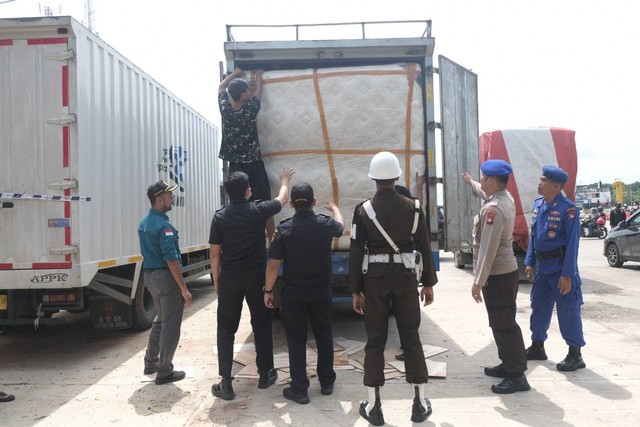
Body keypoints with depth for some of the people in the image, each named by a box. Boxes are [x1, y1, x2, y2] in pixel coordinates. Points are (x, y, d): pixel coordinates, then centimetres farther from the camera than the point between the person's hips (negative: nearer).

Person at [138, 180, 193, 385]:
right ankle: (164, 372, 11)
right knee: (170, 326, 2)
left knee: (160, 320, 24)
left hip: (149, 275, 10)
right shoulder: (164, 226, -20)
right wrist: (184, 289, -20)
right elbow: (172, 260, -24)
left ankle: (150, 363, 33)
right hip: (165, 277, -9)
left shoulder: (144, 223, 9)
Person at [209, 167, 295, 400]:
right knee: (261, 325, 15)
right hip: (256, 276, 0)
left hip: (230, 277, 0)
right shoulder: (258, 211, -6)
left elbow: (215, 252, -2)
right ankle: (265, 374, 26)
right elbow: (282, 199, 13)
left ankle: (226, 383, 7)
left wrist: (216, 280, 9)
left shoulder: (220, 217, -4)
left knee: (226, 329, 8)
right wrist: (284, 180, 32)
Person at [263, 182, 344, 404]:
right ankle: (327, 383, 29)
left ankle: (299, 390, 12)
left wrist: (268, 290, 1)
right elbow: (341, 226, 19)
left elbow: (274, 264, -12)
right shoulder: (326, 224, -6)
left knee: (296, 340, 8)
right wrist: (334, 208, 39)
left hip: (293, 293, -2)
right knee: (324, 336, 17)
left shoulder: (284, 229, -13)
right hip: (321, 291, 2)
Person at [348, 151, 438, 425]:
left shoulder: (363, 210, -7)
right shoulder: (412, 207, -3)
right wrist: (428, 283, 9)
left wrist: (355, 290, 1)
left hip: (375, 279, -1)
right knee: (411, 338, 11)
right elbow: (424, 247, 0)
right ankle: (420, 403, 18)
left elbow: (356, 252, -6)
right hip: (405, 278, 1)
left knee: (375, 340, 8)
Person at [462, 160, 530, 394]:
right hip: (503, 272, 10)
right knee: (502, 323, 19)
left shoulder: (493, 209, -23)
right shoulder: (505, 197, 8)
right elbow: (485, 193, 34)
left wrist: (478, 281, -23)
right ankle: (508, 365, 30)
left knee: (504, 325, -5)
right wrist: (470, 182, 51)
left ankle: (517, 376, 1)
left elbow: (488, 249, -26)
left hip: (497, 275, -10)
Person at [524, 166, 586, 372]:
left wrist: (567, 274, -18)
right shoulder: (537, 204, 6)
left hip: (560, 266, -8)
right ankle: (537, 347, 30)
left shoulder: (567, 208, -16)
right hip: (542, 266, 8)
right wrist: (530, 262, 11)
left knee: (568, 310, 1)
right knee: (539, 306, 16)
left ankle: (575, 354, 14)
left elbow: (572, 242, -16)